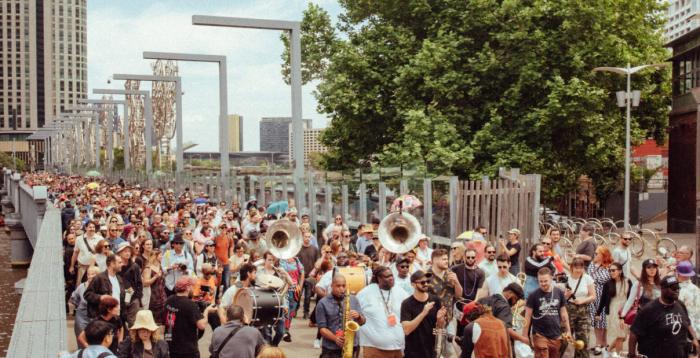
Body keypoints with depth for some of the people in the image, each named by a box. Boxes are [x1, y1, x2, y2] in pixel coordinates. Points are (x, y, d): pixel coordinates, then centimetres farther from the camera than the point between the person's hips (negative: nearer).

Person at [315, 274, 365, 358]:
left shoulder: (353, 300, 9)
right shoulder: (323, 303, -1)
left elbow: (362, 322, 10)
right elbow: (322, 328, -4)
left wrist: (358, 316, -13)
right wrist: (335, 338, -20)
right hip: (331, 349, -2)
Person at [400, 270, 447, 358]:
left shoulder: (435, 300, 0)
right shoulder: (407, 304, -12)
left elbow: (440, 327, 7)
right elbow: (406, 330, -21)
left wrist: (440, 318, -15)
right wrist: (423, 313, -29)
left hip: (431, 351, 4)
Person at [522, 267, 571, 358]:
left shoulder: (559, 293, 3)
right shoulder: (533, 295, -7)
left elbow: (563, 313, 13)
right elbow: (527, 317, -5)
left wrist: (568, 330, 11)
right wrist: (525, 336, -8)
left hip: (556, 336, 4)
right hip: (540, 335, -4)